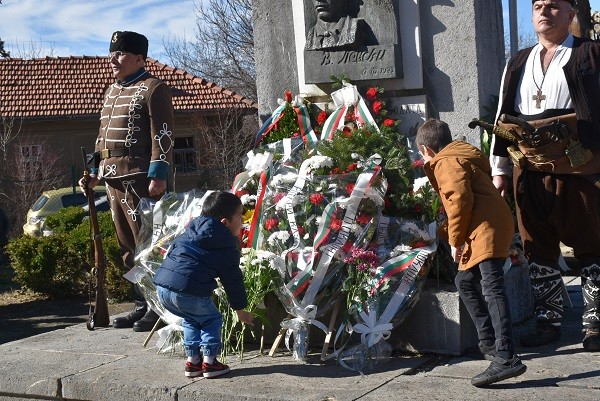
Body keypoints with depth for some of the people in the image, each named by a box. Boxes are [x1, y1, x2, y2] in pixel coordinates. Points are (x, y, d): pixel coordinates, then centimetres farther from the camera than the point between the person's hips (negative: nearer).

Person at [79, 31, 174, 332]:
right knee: (127, 246, 12)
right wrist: (95, 170, 17)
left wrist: (158, 175, -19)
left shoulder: (152, 89, -5)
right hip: (114, 180, 9)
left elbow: (162, 135, -13)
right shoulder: (112, 92, 21)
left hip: (139, 179, -9)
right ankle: (142, 305, 20)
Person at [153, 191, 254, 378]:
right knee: (212, 320, 16)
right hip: (189, 291, -7)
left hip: (162, 286, 7)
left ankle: (192, 360, 27)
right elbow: (232, 279, 8)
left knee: (191, 320, 28)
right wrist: (240, 309, 20)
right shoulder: (227, 246, 3)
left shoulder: (190, 231, 23)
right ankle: (209, 362, 13)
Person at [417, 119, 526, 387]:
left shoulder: (445, 163, -4)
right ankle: (489, 343, 21)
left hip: (487, 229, -11)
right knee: (465, 281, 19)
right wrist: (447, 232, 39)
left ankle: (506, 358, -30)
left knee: (491, 289, -19)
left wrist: (455, 239, -10)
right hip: (483, 231, 11)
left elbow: (460, 200, -17)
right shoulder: (461, 157, 28)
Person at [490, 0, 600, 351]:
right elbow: (503, 117, 17)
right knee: (538, 248, 8)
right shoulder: (518, 63, 18)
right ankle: (549, 320, 18)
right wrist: (500, 170, 12)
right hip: (527, 170, 5)